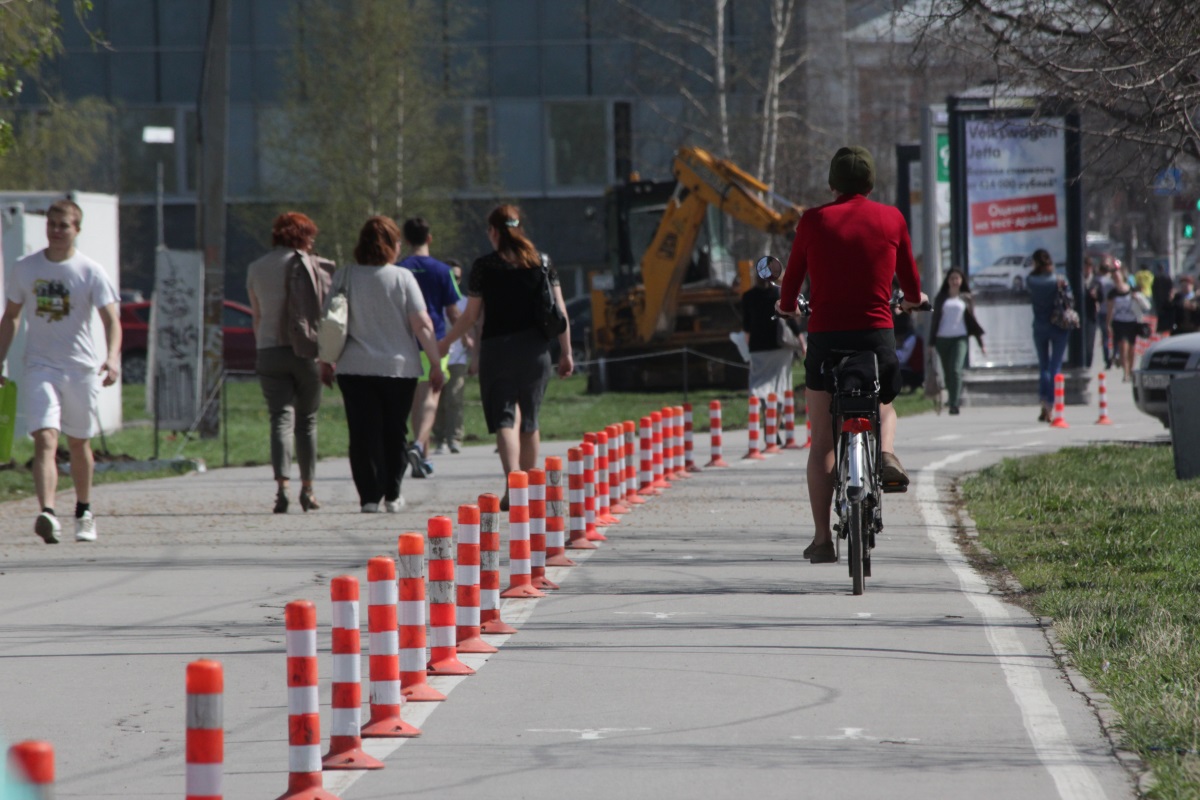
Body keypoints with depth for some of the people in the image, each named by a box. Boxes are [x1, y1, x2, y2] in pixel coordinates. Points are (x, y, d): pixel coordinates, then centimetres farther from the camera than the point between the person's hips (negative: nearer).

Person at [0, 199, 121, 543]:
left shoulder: (91, 272, -4)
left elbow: (111, 319, -11)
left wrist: (112, 357, -29)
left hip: (82, 368, 0)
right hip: (40, 367, 0)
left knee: (79, 444, 13)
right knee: (45, 440, -18)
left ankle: (84, 512, 34)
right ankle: (48, 514, -33)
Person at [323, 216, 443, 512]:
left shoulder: (344, 277, 0)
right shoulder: (403, 278, -5)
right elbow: (422, 325, -8)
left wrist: (326, 361, 15)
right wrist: (436, 363, -1)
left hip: (355, 366, 1)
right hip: (399, 366, -1)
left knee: (364, 433, 2)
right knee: (395, 431, 13)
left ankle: (370, 496, -4)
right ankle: (392, 494, 15)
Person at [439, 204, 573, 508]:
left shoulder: (484, 266, -3)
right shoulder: (542, 262, 4)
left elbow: (471, 315, 0)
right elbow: (559, 310, 2)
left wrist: (444, 343, 14)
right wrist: (566, 351, 7)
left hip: (497, 347, -3)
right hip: (535, 349, 3)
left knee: (503, 419, -4)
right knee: (529, 420, 15)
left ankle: (512, 481, -24)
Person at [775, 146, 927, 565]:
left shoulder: (814, 221, 1)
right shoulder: (891, 219, 5)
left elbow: (792, 278, 9)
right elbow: (911, 287, 13)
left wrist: (787, 305, 32)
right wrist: (914, 300, 37)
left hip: (826, 335, -1)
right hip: (877, 335, 1)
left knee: (821, 443, 8)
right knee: (884, 404, 30)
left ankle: (822, 538, 4)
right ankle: (886, 452, -3)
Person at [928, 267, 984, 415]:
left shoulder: (966, 299, 8)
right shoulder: (941, 298, 9)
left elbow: (972, 320, 10)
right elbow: (935, 320, 10)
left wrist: (981, 342, 8)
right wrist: (931, 342, 7)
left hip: (960, 337, -2)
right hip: (942, 338, 2)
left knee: (956, 370, -16)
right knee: (947, 373, 4)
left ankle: (954, 403, -19)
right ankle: (953, 397, 21)